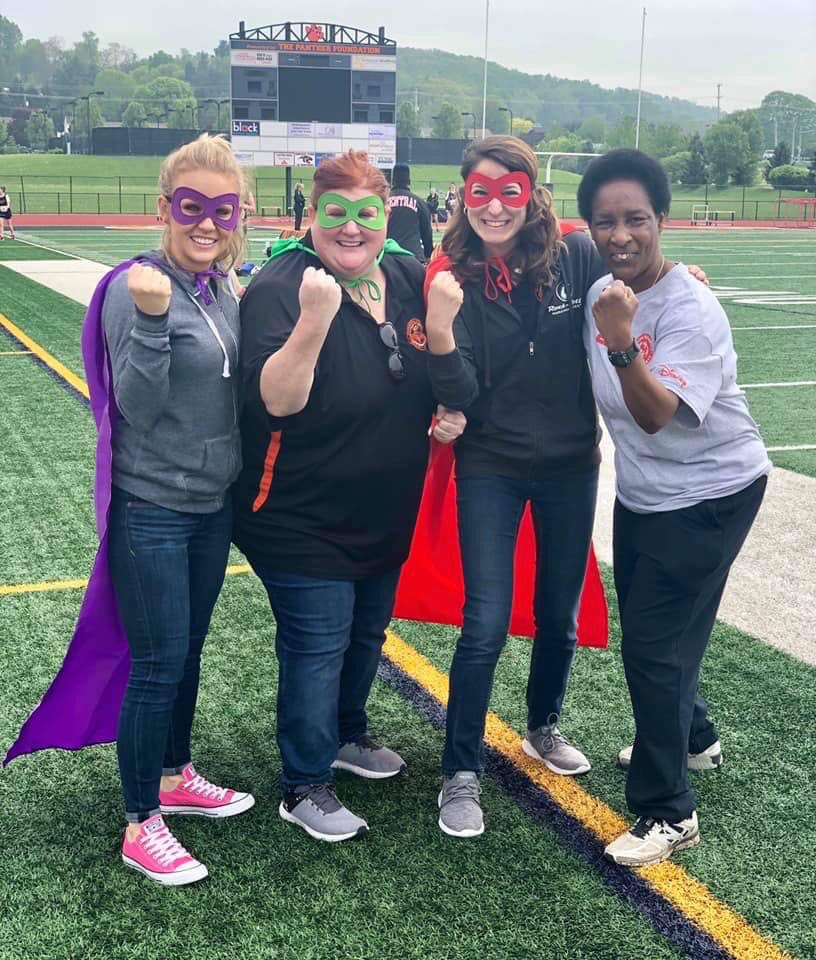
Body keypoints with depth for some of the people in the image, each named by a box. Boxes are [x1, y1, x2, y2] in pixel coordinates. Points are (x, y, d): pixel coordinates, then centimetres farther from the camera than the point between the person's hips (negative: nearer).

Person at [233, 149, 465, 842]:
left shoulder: (411, 278, 0)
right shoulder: (280, 287, -19)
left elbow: (436, 375, 16)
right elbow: (277, 401, -29)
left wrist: (448, 413, -3)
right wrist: (314, 319, -39)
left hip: (388, 513, 7)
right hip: (304, 519, -7)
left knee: (368, 633, 23)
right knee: (317, 647, 1)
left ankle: (347, 733, 47)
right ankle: (305, 786, 21)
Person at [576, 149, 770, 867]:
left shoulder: (692, 311, -24)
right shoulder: (602, 293, -3)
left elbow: (657, 416, -35)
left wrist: (622, 341, -45)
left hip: (709, 492, -8)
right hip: (641, 490, 8)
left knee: (655, 644, -8)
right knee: (642, 627, 20)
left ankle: (669, 813, 8)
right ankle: (692, 739, 47)